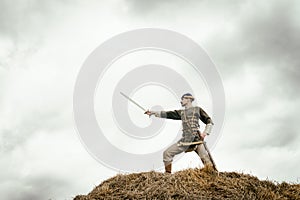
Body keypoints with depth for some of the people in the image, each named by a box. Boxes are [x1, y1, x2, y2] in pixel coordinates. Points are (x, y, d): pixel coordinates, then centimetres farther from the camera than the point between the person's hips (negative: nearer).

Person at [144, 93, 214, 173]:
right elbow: (167, 114, 19)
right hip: (185, 140, 4)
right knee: (167, 153, 0)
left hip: (197, 138, -4)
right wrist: (154, 112, 12)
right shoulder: (181, 112, 22)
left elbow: (209, 122, 10)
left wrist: (205, 133, -5)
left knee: (205, 159, -19)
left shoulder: (197, 109, 11)